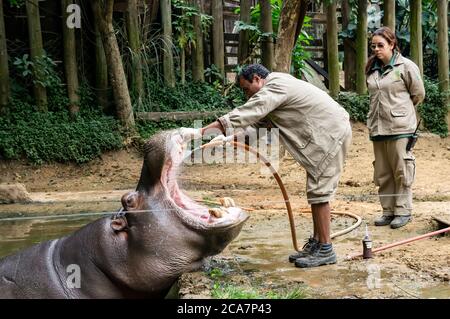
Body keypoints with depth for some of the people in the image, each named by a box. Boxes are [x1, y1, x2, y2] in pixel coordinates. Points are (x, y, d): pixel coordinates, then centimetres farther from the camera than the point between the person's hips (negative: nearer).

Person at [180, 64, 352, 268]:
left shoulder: (274, 88, -17)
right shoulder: (275, 87, 15)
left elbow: (244, 115, -24)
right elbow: (257, 121, 20)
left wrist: (201, 131, -24)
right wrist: (229, 137, 10)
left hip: (331, 134, -11)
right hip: (325, 135, 11)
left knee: (318, 191, -8)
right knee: (315, 191, 13)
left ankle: (325, 250, -2)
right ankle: (316, 243, 20)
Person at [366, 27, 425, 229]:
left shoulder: (406, 66, -5)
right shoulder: (372, 69, 12)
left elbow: (418, 94, 2)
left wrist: (400, 110, 12)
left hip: (400, 128, -6)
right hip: (377, 128, 6)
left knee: (401, 172, 0)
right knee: (382, 174, 9)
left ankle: (403, 211, 10)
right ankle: (388, 211, 19)